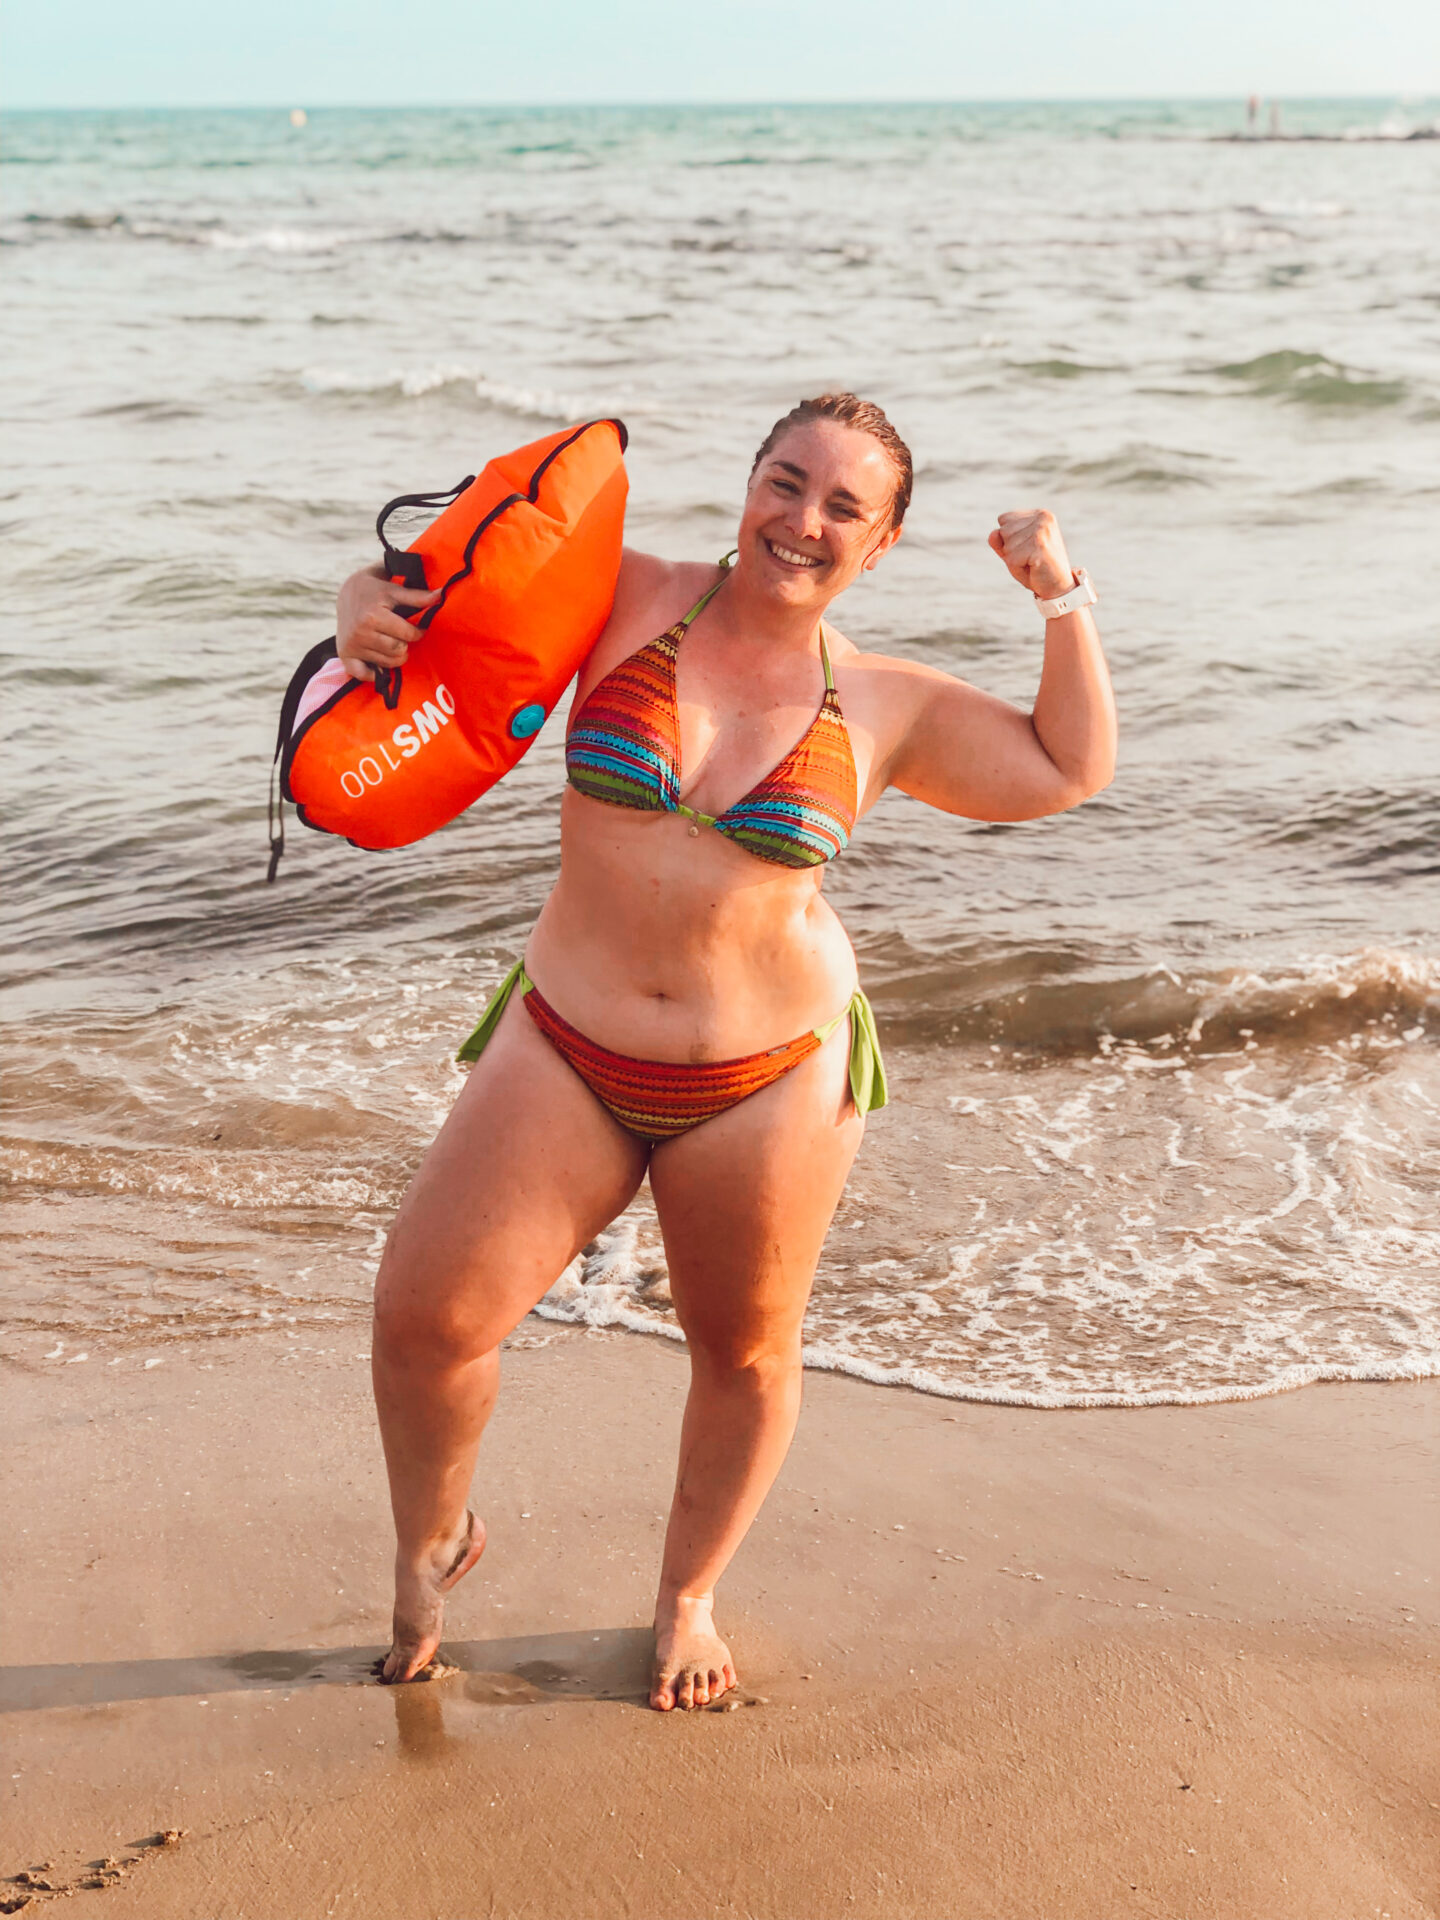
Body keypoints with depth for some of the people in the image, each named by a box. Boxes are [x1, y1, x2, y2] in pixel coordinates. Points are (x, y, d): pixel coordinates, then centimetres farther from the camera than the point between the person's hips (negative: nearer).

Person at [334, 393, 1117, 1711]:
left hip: (770, 1078, 0)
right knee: (426, 1314, -6)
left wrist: (1064, 601, 0)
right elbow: (442, 581, 6)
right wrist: (368, 609, -17)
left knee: (746, 1352, 12)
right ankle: (433, 1540, 26)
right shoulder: (627, 601, -4)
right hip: (567, 1050, 0)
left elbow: (1075, 770, 8)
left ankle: (688, 1595, 41)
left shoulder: (884, 708, 0)